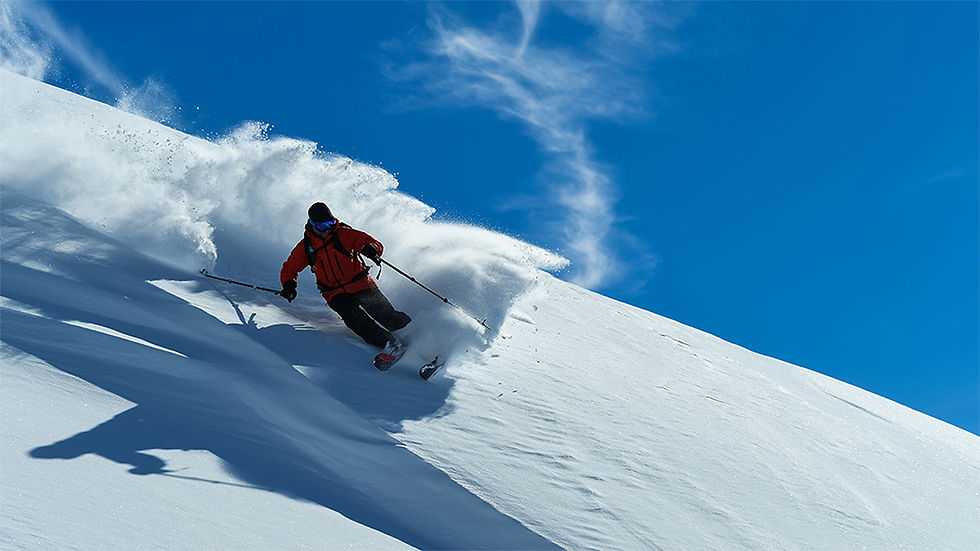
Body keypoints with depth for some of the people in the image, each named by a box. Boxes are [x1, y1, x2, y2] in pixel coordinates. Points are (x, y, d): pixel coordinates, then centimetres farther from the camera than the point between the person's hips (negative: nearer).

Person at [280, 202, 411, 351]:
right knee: (353, 313, -32)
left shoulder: (343, 234, -4)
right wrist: (289, 285, -3)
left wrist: (370, 249, -33)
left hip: (361, 285, 0)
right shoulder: (305, 247, 4)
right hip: (336, 294, 0)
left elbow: (376, 244, -9)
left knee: (387, 316, -19)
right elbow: (289, 269, 19)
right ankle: (387, 342, -41)